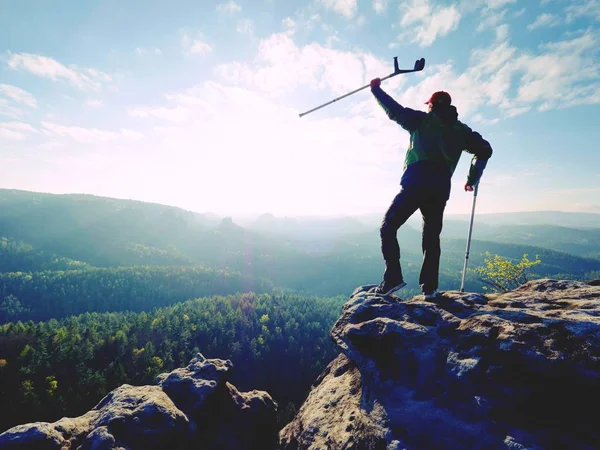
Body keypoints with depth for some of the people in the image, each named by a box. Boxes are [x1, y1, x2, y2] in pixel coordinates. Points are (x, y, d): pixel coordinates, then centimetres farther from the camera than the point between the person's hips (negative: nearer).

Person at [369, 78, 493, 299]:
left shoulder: (422, 120, 11)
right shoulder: (460, 130, 22)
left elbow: (395, 110, 13)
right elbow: (485, 150, 22)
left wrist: (376, 89, 27)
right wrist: (472, 178, 30)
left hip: (416, 183, -5)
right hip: (441, 187, 5)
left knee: (388, 227, 2)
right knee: (432, 235, 14)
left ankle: (393, 278, -10)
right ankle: (430, 287, 9)